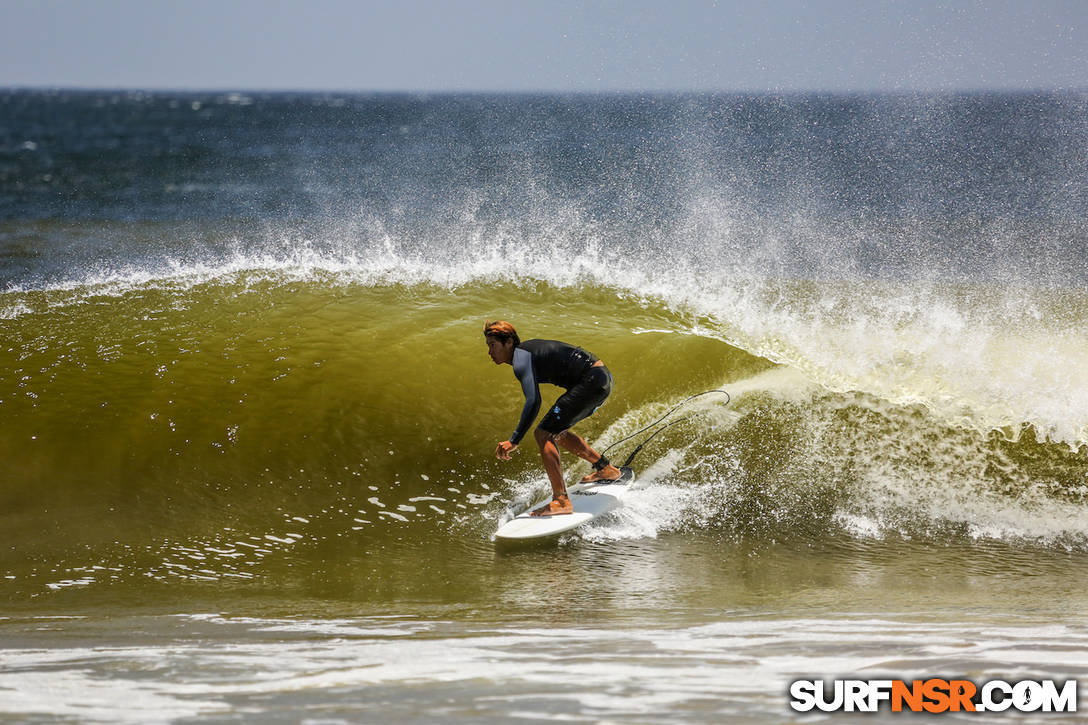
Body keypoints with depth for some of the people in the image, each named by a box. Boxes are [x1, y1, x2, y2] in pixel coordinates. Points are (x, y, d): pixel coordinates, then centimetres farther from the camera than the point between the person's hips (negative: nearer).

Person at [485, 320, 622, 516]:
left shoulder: (521, 360, -13)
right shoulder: (528, 349, 17)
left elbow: (533, 402, -26)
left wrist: (514, 441, -26)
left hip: (592, 381, -10)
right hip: (604, 378, 10)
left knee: (543, 434, -13)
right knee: (556, 431, 24)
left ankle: (561, 501, -20)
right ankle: (605, 468, 33)